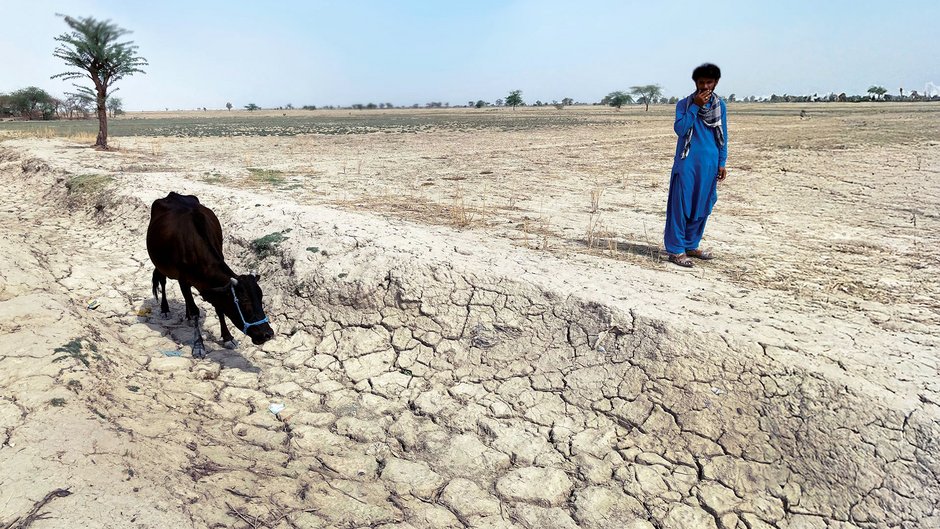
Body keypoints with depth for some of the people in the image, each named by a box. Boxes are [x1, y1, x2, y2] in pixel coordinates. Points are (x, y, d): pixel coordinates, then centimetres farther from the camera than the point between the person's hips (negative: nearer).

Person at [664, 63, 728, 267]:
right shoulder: (684, 104, -2)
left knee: (702, 207, 9)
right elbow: (680, 129, -16)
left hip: (709, 165, 5)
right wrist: (695, 106, -18)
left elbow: (722, 136, 14)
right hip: (687, 163, -5)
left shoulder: (720, 105, 10)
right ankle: (676, 249, -2)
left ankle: (691, 245, 21)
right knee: (681, 205, -5)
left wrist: (721, 163, 10)